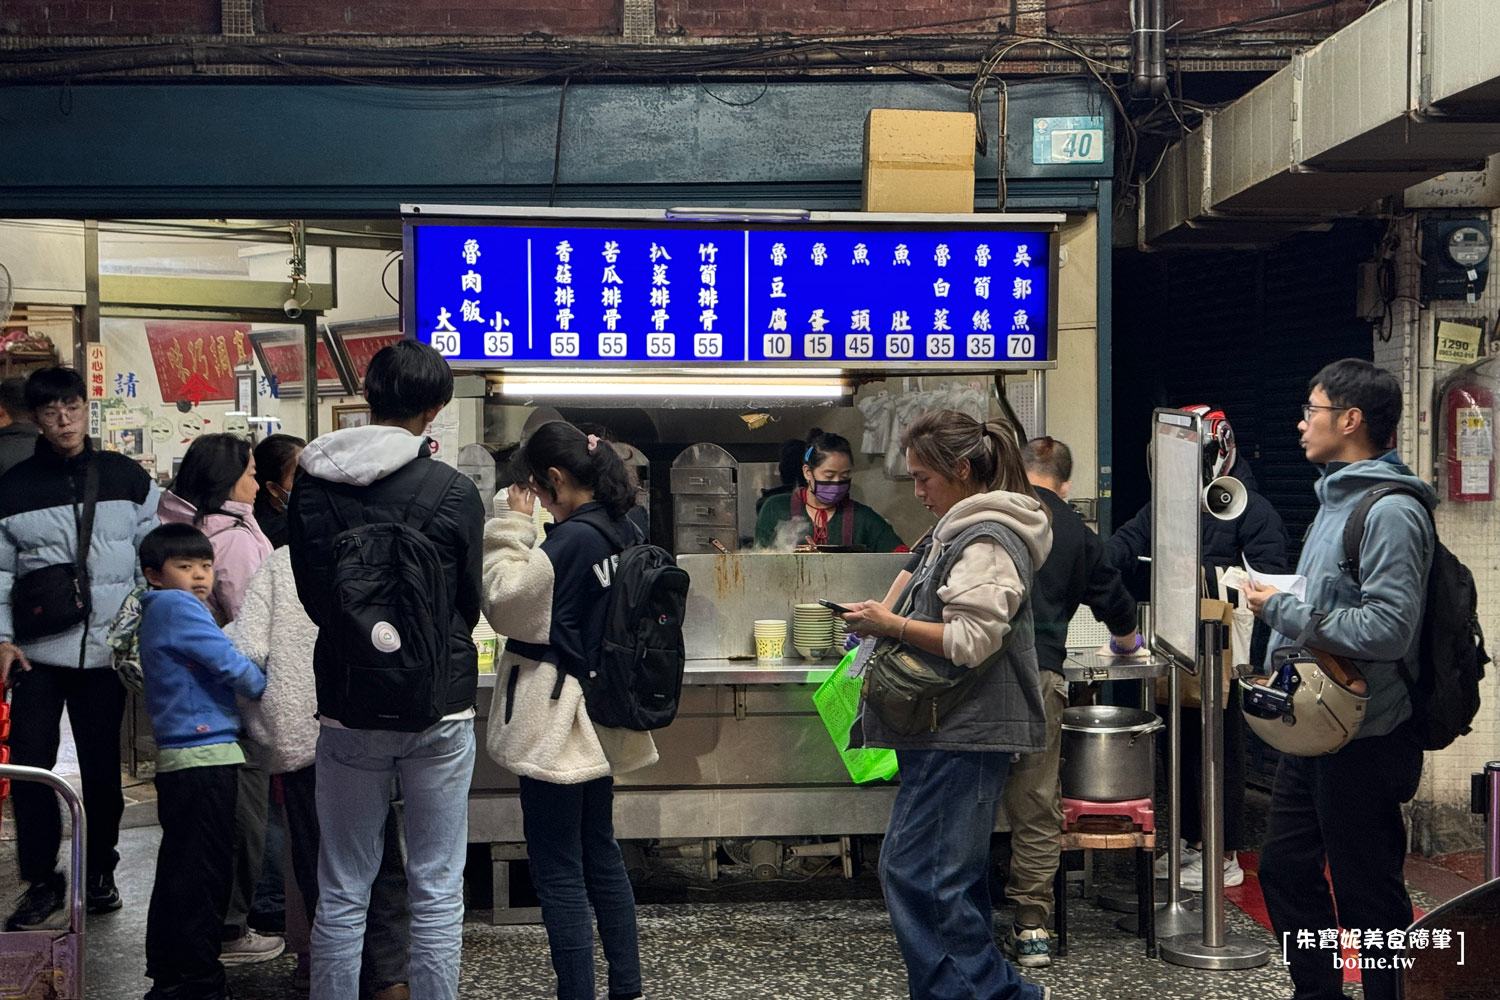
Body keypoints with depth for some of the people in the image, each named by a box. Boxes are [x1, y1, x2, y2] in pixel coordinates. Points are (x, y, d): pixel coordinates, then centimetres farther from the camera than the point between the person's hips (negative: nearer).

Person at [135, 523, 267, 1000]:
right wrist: (268, 688, 0)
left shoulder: (159, 612, 19)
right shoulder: (177, 606, -12)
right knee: (203, 876, -5)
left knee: (178, 872, 17)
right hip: (204, 755, -11)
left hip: (178, 758, 11)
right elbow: (230, 664, -15)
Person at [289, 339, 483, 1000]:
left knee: (341, 894, 12)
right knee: (437, 892, 7)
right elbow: (471, 604, 0)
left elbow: (310, 596, 9)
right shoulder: (453, 490, -11)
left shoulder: (311, 485, -2)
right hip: (439, 709, -2)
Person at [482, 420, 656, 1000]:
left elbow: (506, 604, -13)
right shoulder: (622, 532, 6)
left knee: (558, 872, 0)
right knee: (600, 854, 19)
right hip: (598, 723, 9)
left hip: (555, 723, -9)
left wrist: (512, 527, -9)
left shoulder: (571, 538, -22)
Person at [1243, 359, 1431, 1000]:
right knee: (1285, 870, 18)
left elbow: (1388, 629, -26)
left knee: (1368, 897, 2)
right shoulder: (1337, 500, 14)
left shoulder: (1390, 511, -18)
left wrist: (1281, 610, -19)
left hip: (1363, 741, -10)